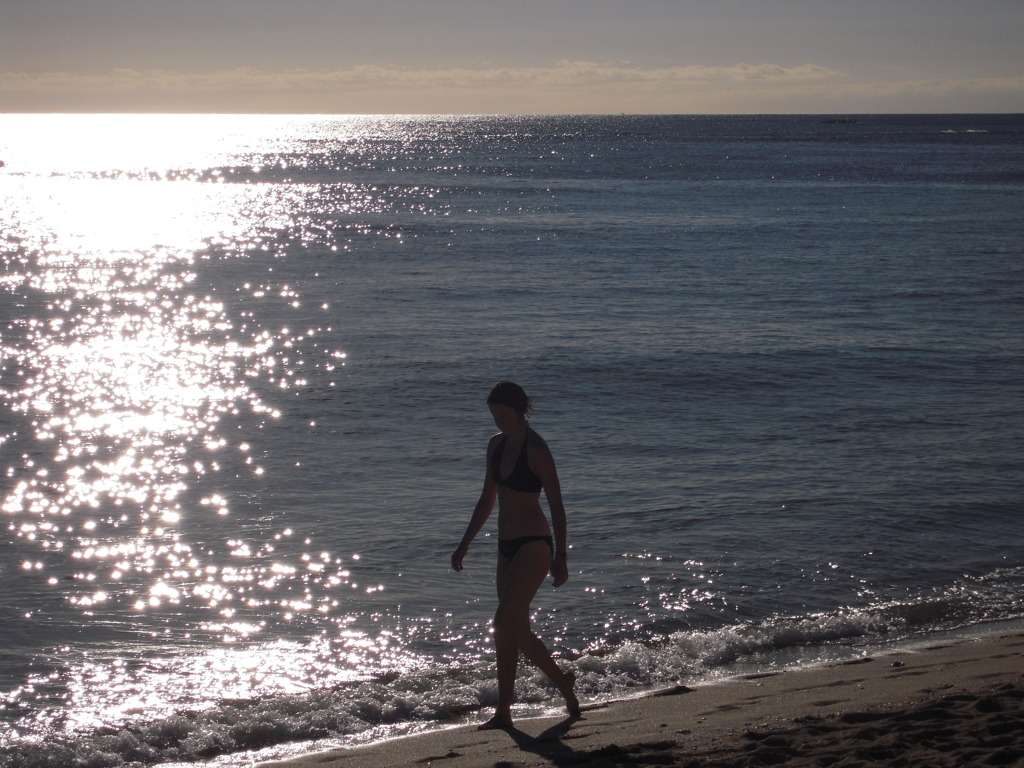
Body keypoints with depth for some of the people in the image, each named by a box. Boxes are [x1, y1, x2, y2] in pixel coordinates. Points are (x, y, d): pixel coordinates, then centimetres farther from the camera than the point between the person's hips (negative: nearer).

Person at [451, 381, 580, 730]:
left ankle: (503, 712, -12)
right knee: (517, 630, 11)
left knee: (504, 623, -15)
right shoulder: (497, 445, 10)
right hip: (507, 546, 8)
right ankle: (563, 681, 31)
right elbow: (488, 499, 19)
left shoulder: (536, 450, -13)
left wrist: (560, 556, -17)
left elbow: (556, 505, -13)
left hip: (534, 546, -8)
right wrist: (465, 544, 19)